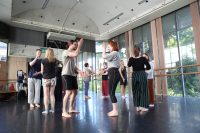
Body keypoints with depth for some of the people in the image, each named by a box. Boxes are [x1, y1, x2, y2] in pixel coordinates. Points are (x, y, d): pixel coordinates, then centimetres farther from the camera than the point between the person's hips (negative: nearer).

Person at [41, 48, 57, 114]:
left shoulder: (43, 60, -6)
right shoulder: (55, 60, 0)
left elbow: (42, 71, 0)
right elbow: (54, 68, 4)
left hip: (45, 79, -2)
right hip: (53, 78, 2)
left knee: (46, 95, 3)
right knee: (52, 94, 9)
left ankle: (46, 110, 5)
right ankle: (52, 109, 14)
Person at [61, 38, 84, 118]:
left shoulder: (72, 54, 20)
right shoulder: (65, 52, -8)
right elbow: (76, 54, -26)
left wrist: (76, 69, 10)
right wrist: (79, 45, -14)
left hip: (73, 75, 9)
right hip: (67, 75, -9)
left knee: (74, 92, 11)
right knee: (68, 92, -14)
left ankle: (71, 109, 24)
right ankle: (64, 112, -5)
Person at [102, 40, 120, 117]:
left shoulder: (114, 53, -7)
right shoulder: (115, 53, 25)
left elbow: (104, 57, -15)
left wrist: (104, 48, -3)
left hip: (113, 73, -11)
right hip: (114, 73, 11)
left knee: (111, 92, -9)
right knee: (112, 92, 11)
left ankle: (115, 111, -4)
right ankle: (114, 110, 17)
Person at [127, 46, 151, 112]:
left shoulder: (131, 59, -4)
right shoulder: (143, 58, -9)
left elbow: (128, 65, 15)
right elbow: (149, 67, -6)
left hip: (134, 75, 2)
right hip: (142, 75, -2)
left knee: (135, 91, 12)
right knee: (143, 90, 8)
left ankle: (137, 106, 17)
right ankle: (142, 106, 11)